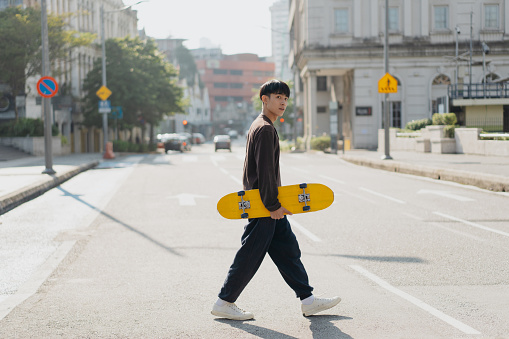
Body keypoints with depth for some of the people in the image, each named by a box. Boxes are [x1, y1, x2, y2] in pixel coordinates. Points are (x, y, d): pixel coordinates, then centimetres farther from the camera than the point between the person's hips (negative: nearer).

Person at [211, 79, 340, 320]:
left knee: (288, 250, 10)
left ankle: (308, 300, 14)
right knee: (250, 256, -3)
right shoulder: (265, 129, -16)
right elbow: (265, 172, -21)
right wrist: (273, 206, -19)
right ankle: (224, 303, 6)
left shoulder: (262, 127, 17)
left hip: (269, 207, 11)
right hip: (262, 208, -11)